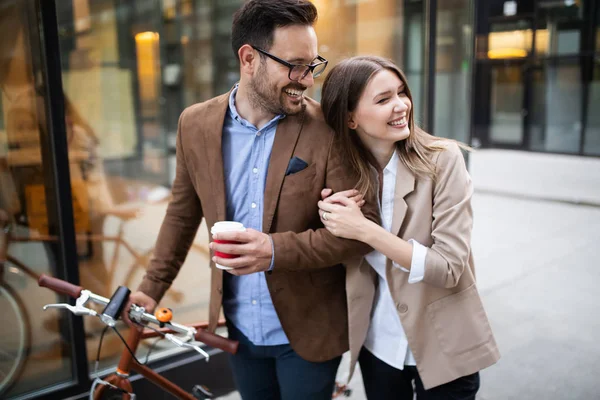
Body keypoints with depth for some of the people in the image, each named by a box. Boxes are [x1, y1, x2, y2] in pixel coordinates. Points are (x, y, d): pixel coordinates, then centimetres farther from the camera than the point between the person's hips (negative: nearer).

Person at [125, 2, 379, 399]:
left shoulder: (329, 129, -16)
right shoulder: (196, 124, -5)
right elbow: (182, 214, 7)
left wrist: (277, 250, -28)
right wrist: (153, 287, 8)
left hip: (306, 330, -3)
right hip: (238, 328, 3)